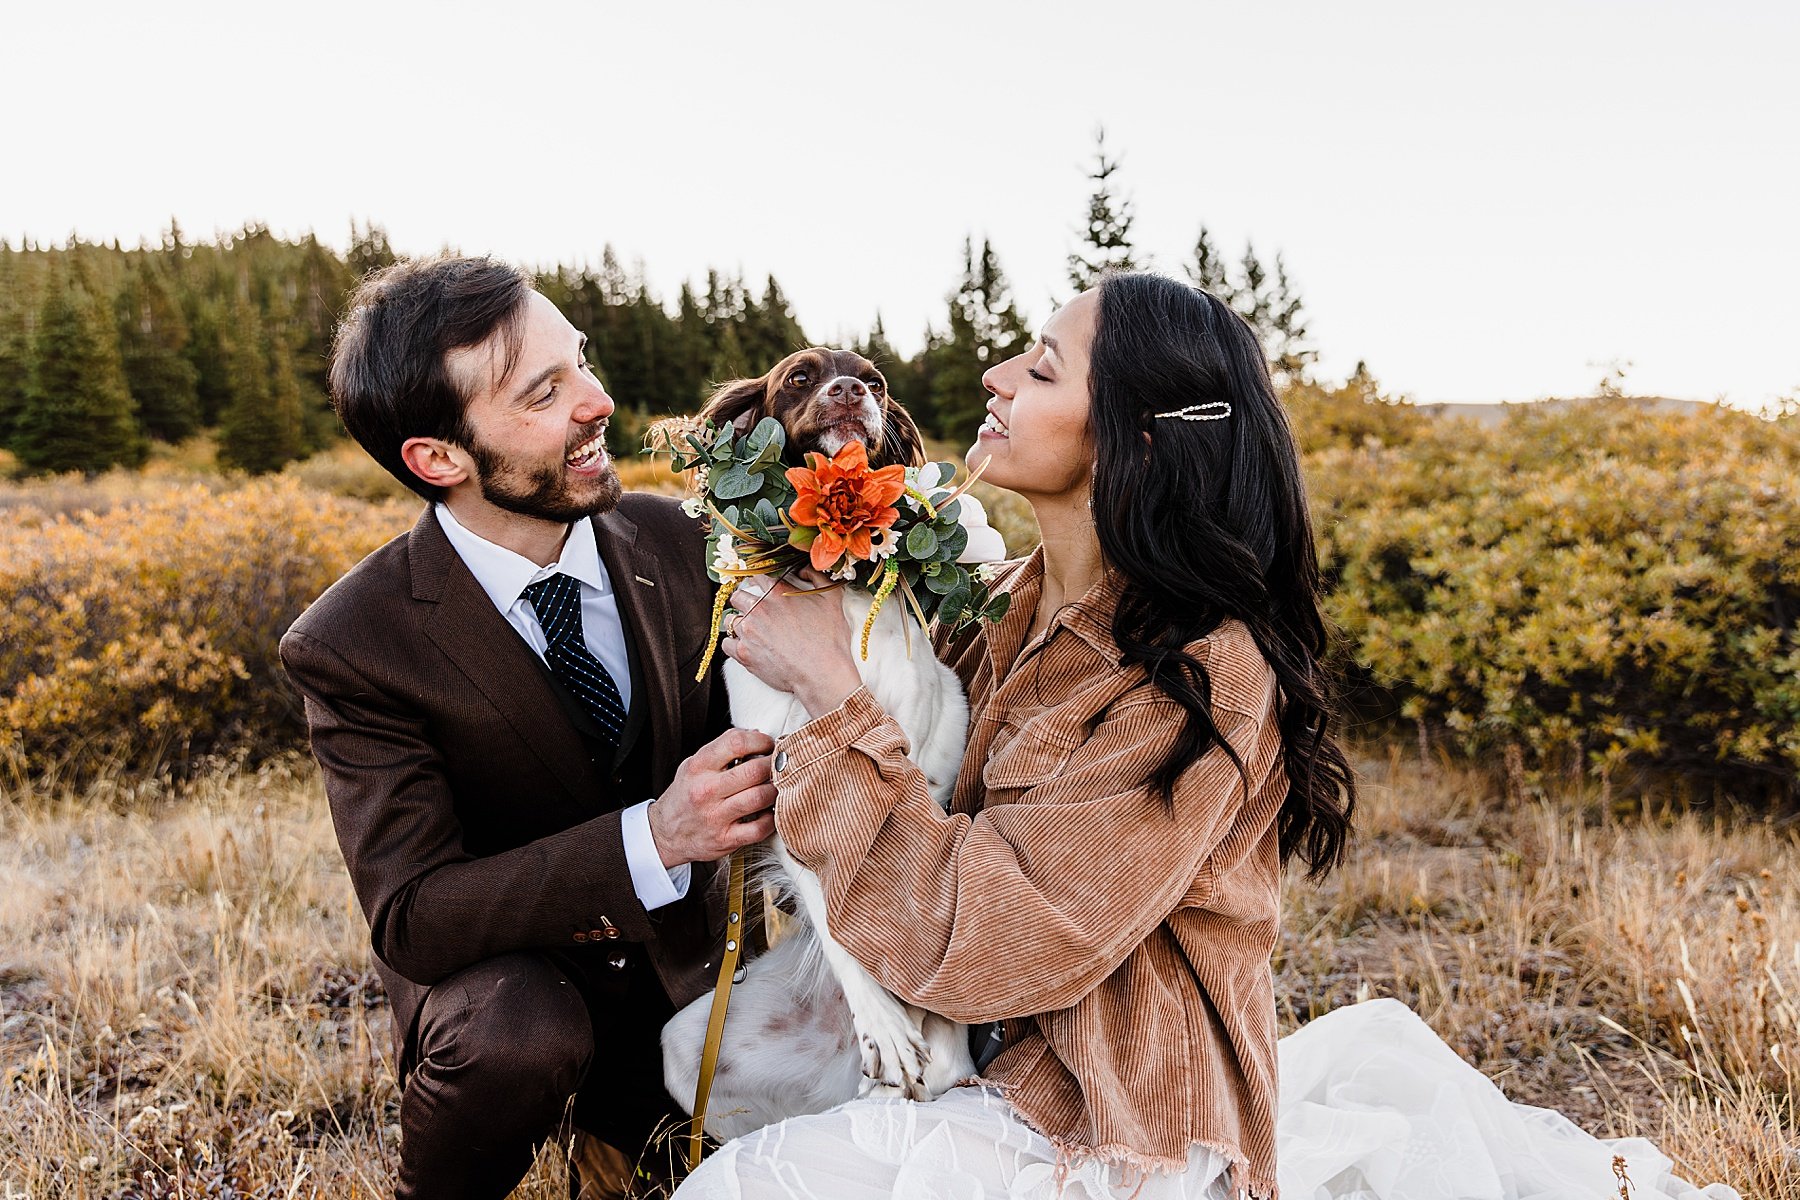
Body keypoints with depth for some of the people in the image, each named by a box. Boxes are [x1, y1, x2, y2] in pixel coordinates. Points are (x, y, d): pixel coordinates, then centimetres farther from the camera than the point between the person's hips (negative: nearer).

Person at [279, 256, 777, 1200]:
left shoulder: (674, 538, -10)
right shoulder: (352, 647, -20)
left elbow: (729, 725, 1)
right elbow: (410, 919, -24)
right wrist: (651, 839, -38)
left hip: (680, 953, 4)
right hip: (500, 970, -3)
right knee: (518, 1031, -35)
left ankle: (618, 1117, 16)